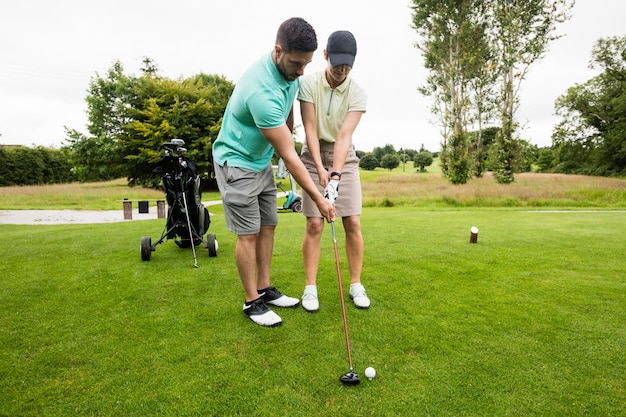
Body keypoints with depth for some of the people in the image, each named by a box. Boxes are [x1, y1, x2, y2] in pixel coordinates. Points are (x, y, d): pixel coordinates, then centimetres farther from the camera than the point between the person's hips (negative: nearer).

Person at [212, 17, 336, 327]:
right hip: (237, 163, -8)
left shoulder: (290, 71, -6)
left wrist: (286, 137, 21)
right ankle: (252, 302, 12)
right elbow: (289, 157, -30)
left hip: (263, 161, 8)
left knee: (268, 227, 10)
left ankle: (264, 289, 23)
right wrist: (318, 199, -25)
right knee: (249, 233, -3)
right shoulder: (262, 92, -34)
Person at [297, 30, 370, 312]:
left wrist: (336, 175, -31)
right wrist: (320, 168, -25)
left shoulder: (358, 94, -9)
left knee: (353, 223, -4)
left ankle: (356, 285, 12)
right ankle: (310, 288, 6)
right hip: (314, 155, -1)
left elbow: (344, 136, -19)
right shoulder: (309, 83, -10)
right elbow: (310, 129, -14)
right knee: (314, 225, -7)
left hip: (345, 157, 1)